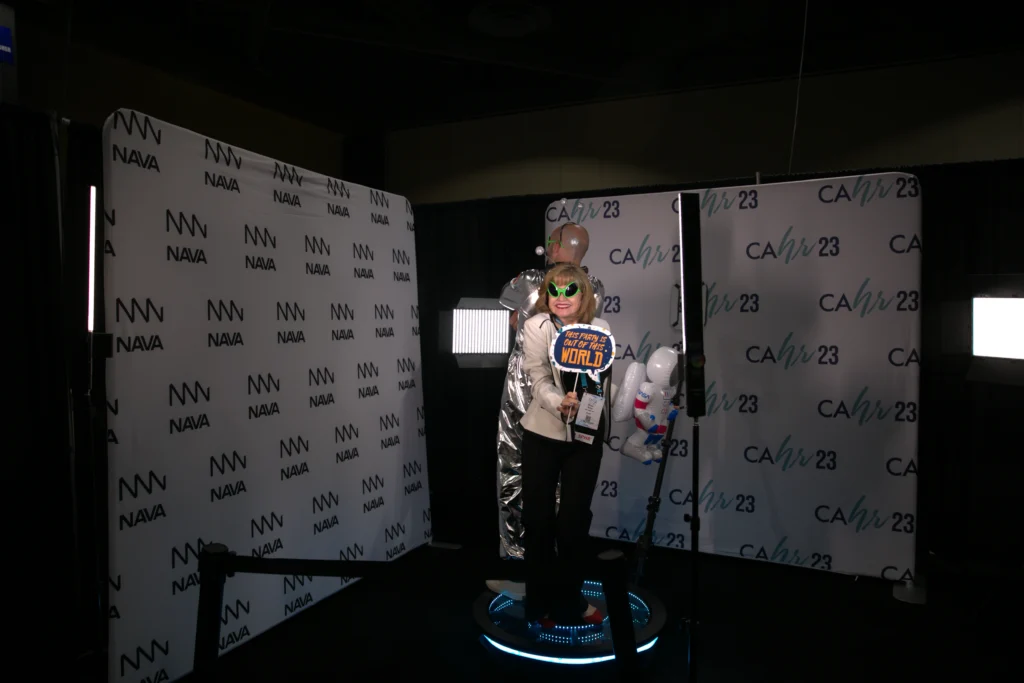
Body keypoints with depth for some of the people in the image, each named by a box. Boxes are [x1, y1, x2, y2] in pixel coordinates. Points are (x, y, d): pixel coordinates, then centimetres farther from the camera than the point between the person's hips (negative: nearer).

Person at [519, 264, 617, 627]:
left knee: (575, 518, 7)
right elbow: (539, 379, -16)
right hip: (543, 434, -1)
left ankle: (569, 602, 25)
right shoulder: (536, 326, -6)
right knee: (539, 518, 7)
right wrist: (560, 403, -34)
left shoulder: (601, 328, 0)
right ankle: (540, 604, 25)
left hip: (585, 437, 1)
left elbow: (607, 379, 7)